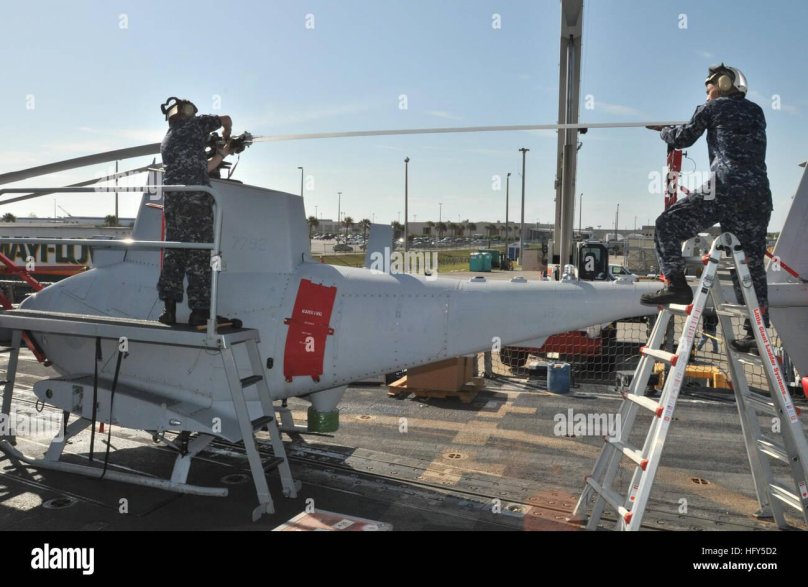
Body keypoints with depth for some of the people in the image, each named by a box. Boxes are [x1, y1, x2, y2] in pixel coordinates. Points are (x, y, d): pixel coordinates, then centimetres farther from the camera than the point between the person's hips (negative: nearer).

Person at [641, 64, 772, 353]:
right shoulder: (757, 112, 24)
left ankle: (675, 284, -10)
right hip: (759, 194, 6)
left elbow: (682, 139, 16)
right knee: (752, 264, 11)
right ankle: (756, 332, 13)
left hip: (725, 190, -6)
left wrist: (664, 131, 36)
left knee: (668, 224, 4)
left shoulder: (713, 108, 10)